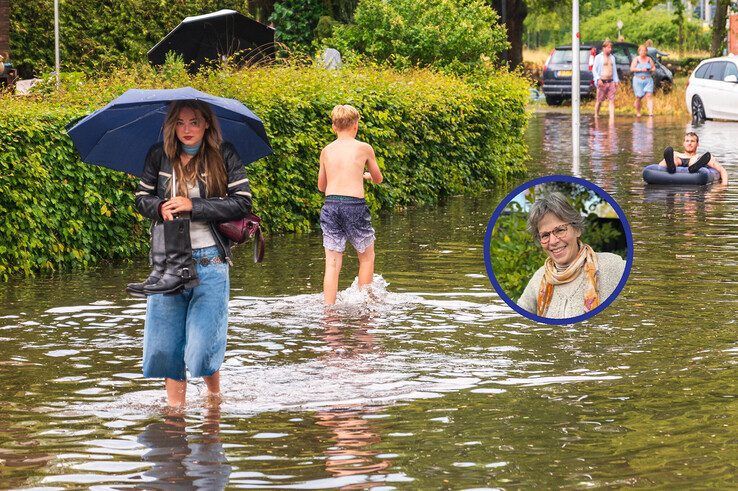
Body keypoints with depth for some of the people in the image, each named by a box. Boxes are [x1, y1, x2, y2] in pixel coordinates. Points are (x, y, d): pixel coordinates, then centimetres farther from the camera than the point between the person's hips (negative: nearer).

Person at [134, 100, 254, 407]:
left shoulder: (223, 156, -1)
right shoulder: (159, 156, 6)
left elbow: (243, 203, -7)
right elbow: (142, 198, 14)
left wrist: (192, 205, -13)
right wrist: (159, 207, -10)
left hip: (209, 259, -2)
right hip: (168, 261, 3)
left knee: (202, 342, -6)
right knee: (164, 344, 2)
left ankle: (214, 393, 22)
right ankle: (175, 404, 17)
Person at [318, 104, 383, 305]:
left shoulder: (326, 151, 10)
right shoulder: (364, 148, 2)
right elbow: (378, 179, 17)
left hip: (330, 205, 3)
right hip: (355, 205, -3)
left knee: (332, 264, 3)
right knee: (367, 257, 17)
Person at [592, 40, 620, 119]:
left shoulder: (612, 57, 17)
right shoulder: (598, 57, 0)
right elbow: (594, 70, -3)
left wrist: (616, 81, 13)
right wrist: (598, 79, -16)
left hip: (610, 82, 5)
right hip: (602, 82, -5)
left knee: (612, 100, -4)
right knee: (599, 100, -1)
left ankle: (612, 116, -8)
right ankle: (596, 115, 10)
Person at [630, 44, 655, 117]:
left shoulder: (649, 59, 11)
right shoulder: (636, 59, 4)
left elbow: (654, 68, 15)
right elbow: (632, 69, -5)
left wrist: (650, 70, -8)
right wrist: (641, 70, -16)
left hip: (648, 80, 1)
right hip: (638, 80, -1)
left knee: (649, 95, -13)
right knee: (639, 97, -1)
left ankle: (651, 112, -22)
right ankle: (638, 112, 18)